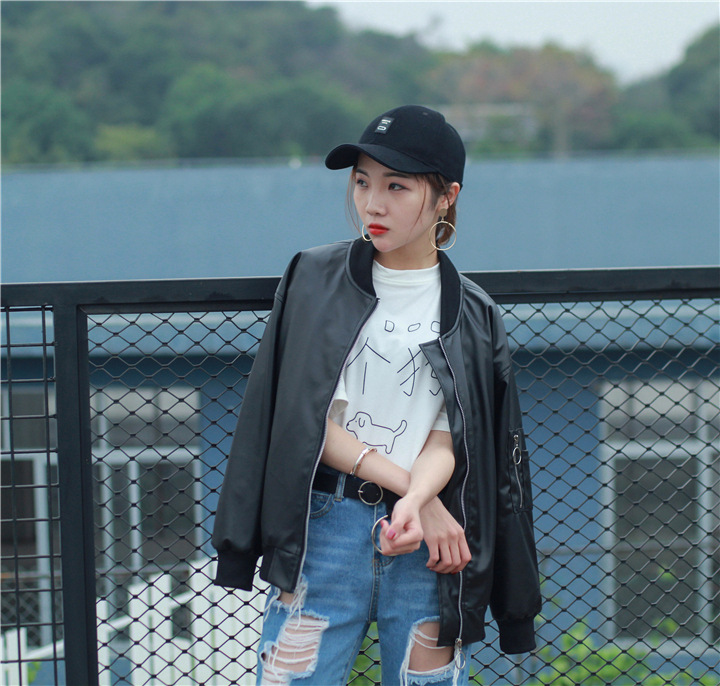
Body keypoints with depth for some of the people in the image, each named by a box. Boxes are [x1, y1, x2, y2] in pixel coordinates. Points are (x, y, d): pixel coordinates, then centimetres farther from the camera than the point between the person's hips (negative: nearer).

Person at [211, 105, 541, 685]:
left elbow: (447, 439, -1)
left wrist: (414, 502, -23)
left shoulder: (471, 315, 8)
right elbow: (306, 418, -2)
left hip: (429, 539, 1)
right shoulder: (315, 279, 6)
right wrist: (410, 488, -11)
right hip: (324, 527, -1)